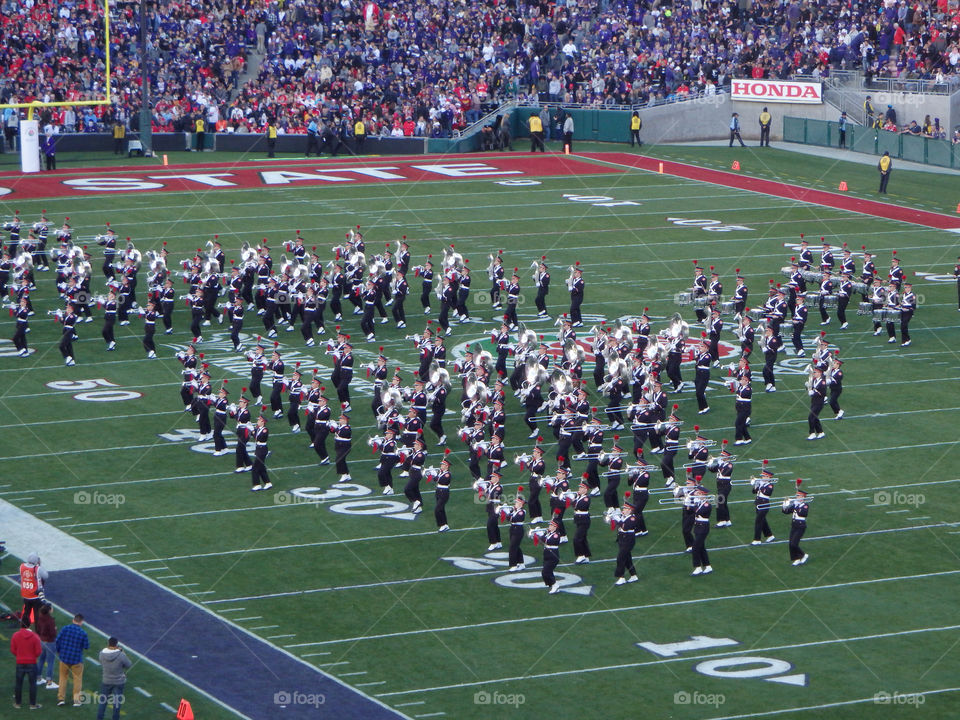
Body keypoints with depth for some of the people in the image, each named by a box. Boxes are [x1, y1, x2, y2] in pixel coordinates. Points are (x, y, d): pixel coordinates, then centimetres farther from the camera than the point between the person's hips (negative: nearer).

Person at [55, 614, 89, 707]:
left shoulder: (64, 629, -8)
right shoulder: (83, 633, -13)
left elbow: (58, 641, -4)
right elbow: (87, 647, -6)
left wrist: (58, 651, 14)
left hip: (64, 657, 2)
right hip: (77, 660, -2)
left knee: (63, 678, 17)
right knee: (77, 679, 12)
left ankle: (61, 698, 19)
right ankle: (77, 700, 13)